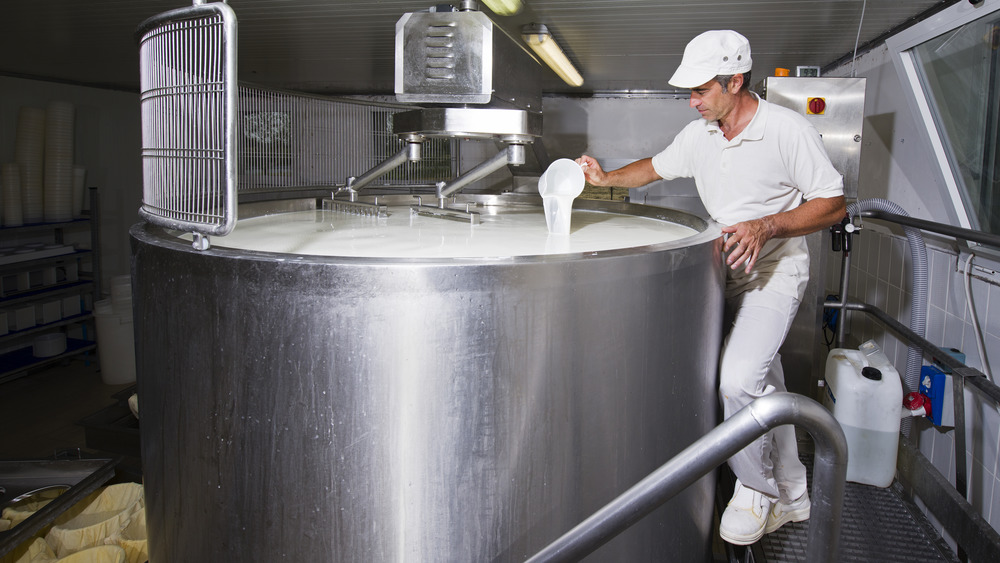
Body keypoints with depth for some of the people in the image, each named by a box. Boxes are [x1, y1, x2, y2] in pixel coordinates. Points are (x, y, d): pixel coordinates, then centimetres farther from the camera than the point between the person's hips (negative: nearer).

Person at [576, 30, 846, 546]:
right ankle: (790, 496, 29)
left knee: (738, 379, -24)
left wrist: (767, 226, -24)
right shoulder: (699, 135, 3)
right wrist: (607, 178, 5)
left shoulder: (787, 130, -15)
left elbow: (833, 205, -12)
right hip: (723, 272, 6)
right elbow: (656, 167, 21)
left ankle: (756, 490, 0)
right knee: (765, 390, 13)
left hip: (774, 275, -6)